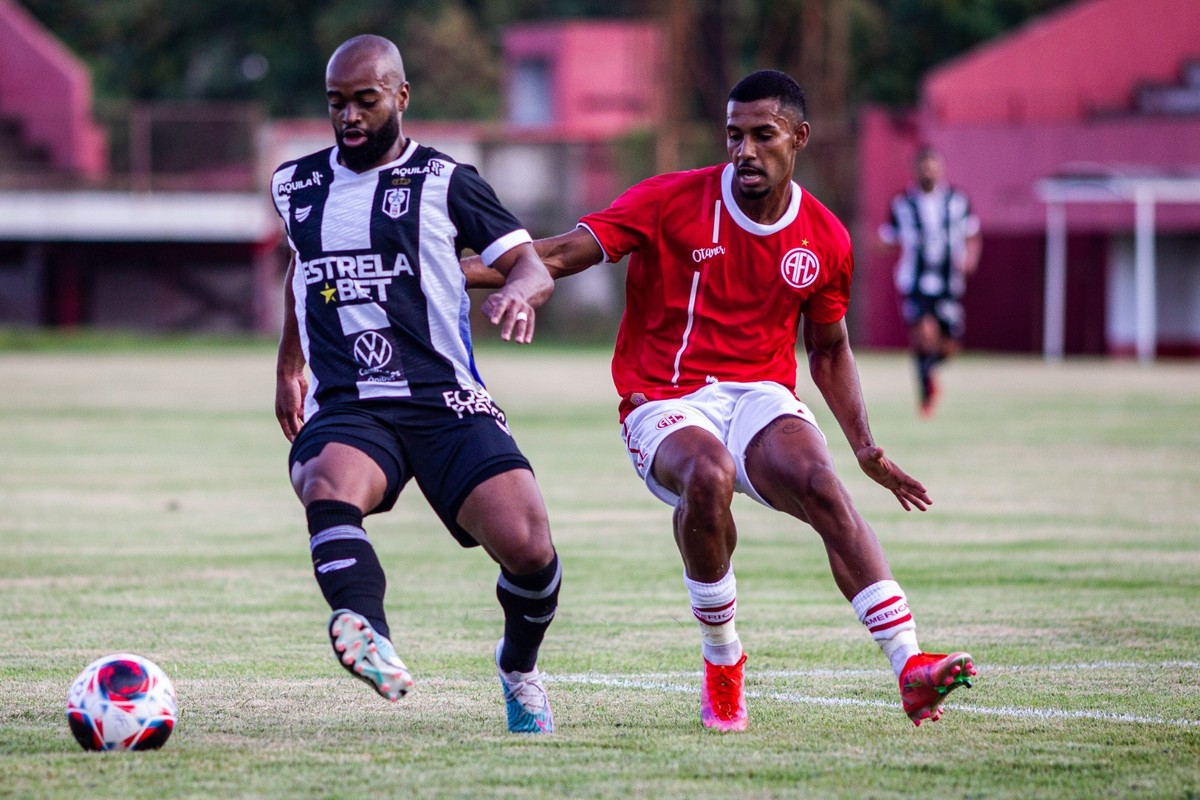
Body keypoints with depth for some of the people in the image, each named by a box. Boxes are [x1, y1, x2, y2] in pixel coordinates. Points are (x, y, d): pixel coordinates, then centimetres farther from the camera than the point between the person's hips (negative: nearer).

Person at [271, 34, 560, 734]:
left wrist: (518, 293, -20)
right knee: (328, 489, -35)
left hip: (445, 402, -2)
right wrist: (289, 365, 41)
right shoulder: (295, 186, 17)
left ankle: (519, 669, 16)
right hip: (345, 410, 2)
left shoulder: (444, 181, 5)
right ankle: (372, 641, -60)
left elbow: (535, 267, 4)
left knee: (529, 550, -17)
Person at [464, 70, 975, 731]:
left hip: (762, 399, 2)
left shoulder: (825, 240, 7)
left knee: (823, 487, -29)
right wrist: (458, 272, -20)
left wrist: (865, 447, 11)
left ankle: (909, 668, -33)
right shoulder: (672, 201, -4)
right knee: (708, 477, -36)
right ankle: (721, 664, -15)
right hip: (665, 403, -2)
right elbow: (562, 255, -8)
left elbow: (828, 351, 21)